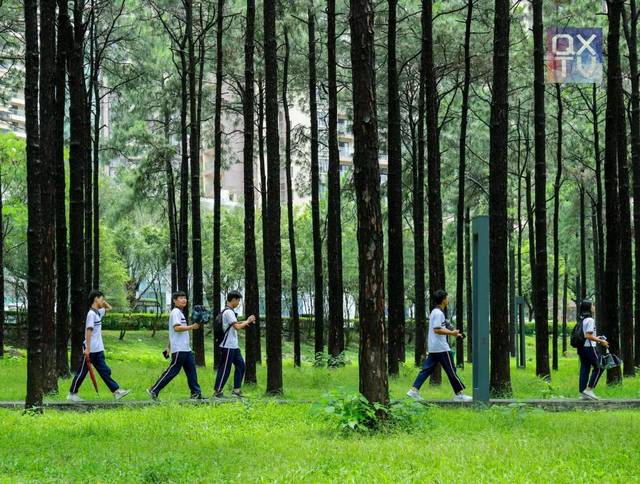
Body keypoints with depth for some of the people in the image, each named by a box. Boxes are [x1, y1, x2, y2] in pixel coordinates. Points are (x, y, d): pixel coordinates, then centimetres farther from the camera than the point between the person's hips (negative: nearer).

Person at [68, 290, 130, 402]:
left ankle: (116, 391, -1)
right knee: (82, 372, 0)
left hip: (98, 350, 9)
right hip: (90, 350, -9)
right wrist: (87, 348, -25)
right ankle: (72, 394, 9)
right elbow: (88, 331, -21)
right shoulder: (91, 314, -15)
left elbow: (109, 307, 32)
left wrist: (102, 301, 12)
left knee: (105, 371, 3)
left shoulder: (98, 312, 12)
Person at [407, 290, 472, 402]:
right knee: (451, 371, -3)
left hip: (433, 348, 10)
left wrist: (452, 332, 20)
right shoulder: (439, 313, -15)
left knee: (426, 369, 6)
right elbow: (437, 330, -21)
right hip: (441, 348, -10)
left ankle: (414, 390, -1)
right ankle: (459, 394, 1)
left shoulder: (434, 312, 18)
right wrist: (451, 333, -15)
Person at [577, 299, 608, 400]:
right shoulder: (590, 320, -15)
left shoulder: (581, 320, 12)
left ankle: (583, 391, 8)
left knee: (584, 369, 9)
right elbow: (588, 336, -20)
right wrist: (601, 341, -14)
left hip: (581, 347, 8)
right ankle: (589, 389, -2)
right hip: (589, 347, -8)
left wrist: (595, 338, 22)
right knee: (598, 368, 2)